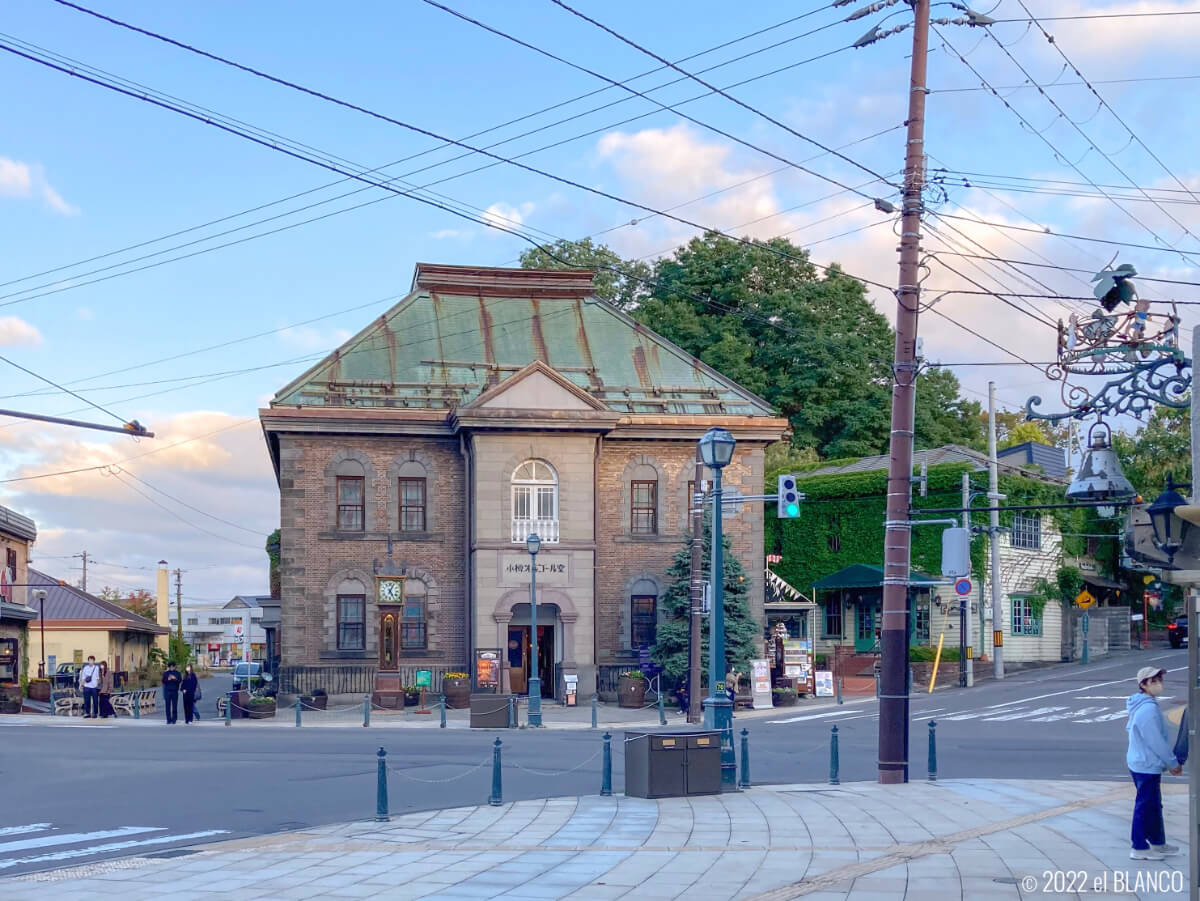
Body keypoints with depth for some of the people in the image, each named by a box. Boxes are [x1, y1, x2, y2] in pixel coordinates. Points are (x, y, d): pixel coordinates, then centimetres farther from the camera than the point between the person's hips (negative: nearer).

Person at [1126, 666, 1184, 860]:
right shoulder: (1149, 709, -22)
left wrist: (1168, 762, 18)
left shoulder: (1141, 705, 10)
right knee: (1145, 805, -1)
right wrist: (1173, 763, -8)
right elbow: (1156, 741, -21)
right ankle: (1139, 848, 7)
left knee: (1154, 805, 19)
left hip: (1139, 762, 10)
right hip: (1147, 766, -10)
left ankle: (1158, 843, 30)